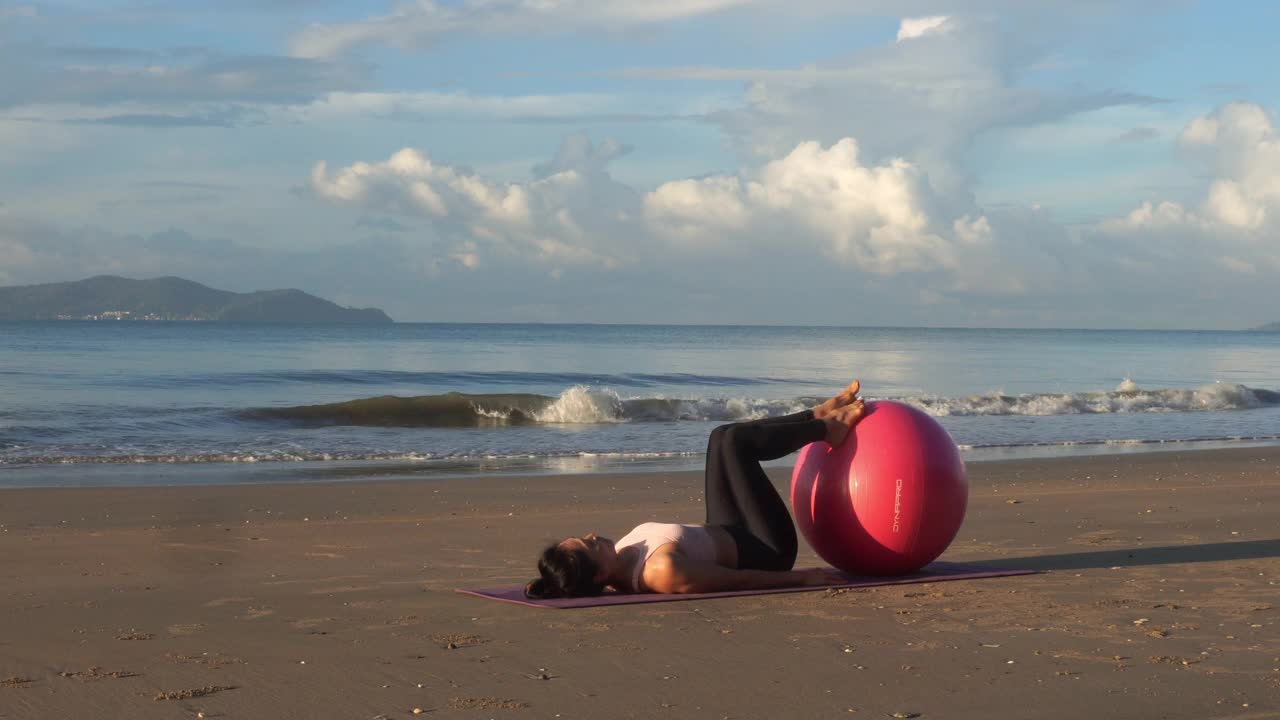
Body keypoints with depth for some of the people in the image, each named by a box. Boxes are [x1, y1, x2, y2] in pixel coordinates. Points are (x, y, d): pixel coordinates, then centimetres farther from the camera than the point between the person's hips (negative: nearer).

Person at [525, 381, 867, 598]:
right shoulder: (663, 572, -41)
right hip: (765, 550, -7)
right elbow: (744, 580, -30)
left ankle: (820, 417, 29)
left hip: (727, 533, 8)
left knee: (723, 438, 8)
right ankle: (829, 429, 19)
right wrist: (805, 577, -19)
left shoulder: (618, 567, -18)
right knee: (736, 440, -10)